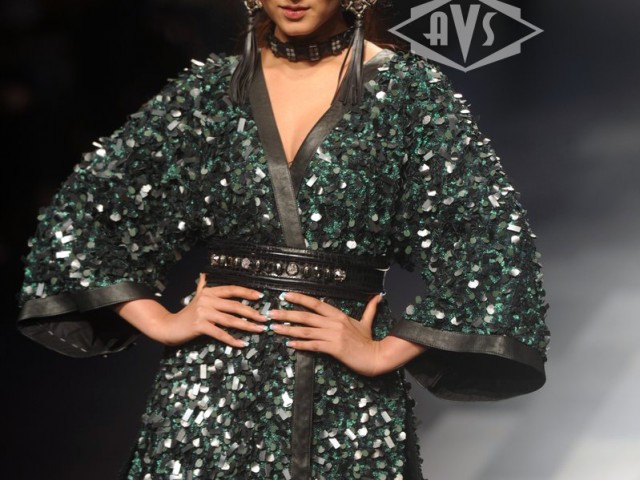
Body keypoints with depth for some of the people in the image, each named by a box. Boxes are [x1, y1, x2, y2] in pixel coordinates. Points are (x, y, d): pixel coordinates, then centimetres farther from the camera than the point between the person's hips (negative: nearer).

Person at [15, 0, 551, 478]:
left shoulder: (411, 92, -1)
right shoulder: (209, 90, 6)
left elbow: (499, 238, -8)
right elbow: (79, 208, 9)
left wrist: (385, 352, -10)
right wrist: (158, 321, -1)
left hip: (349, 403, -1)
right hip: (211, 388, 2)